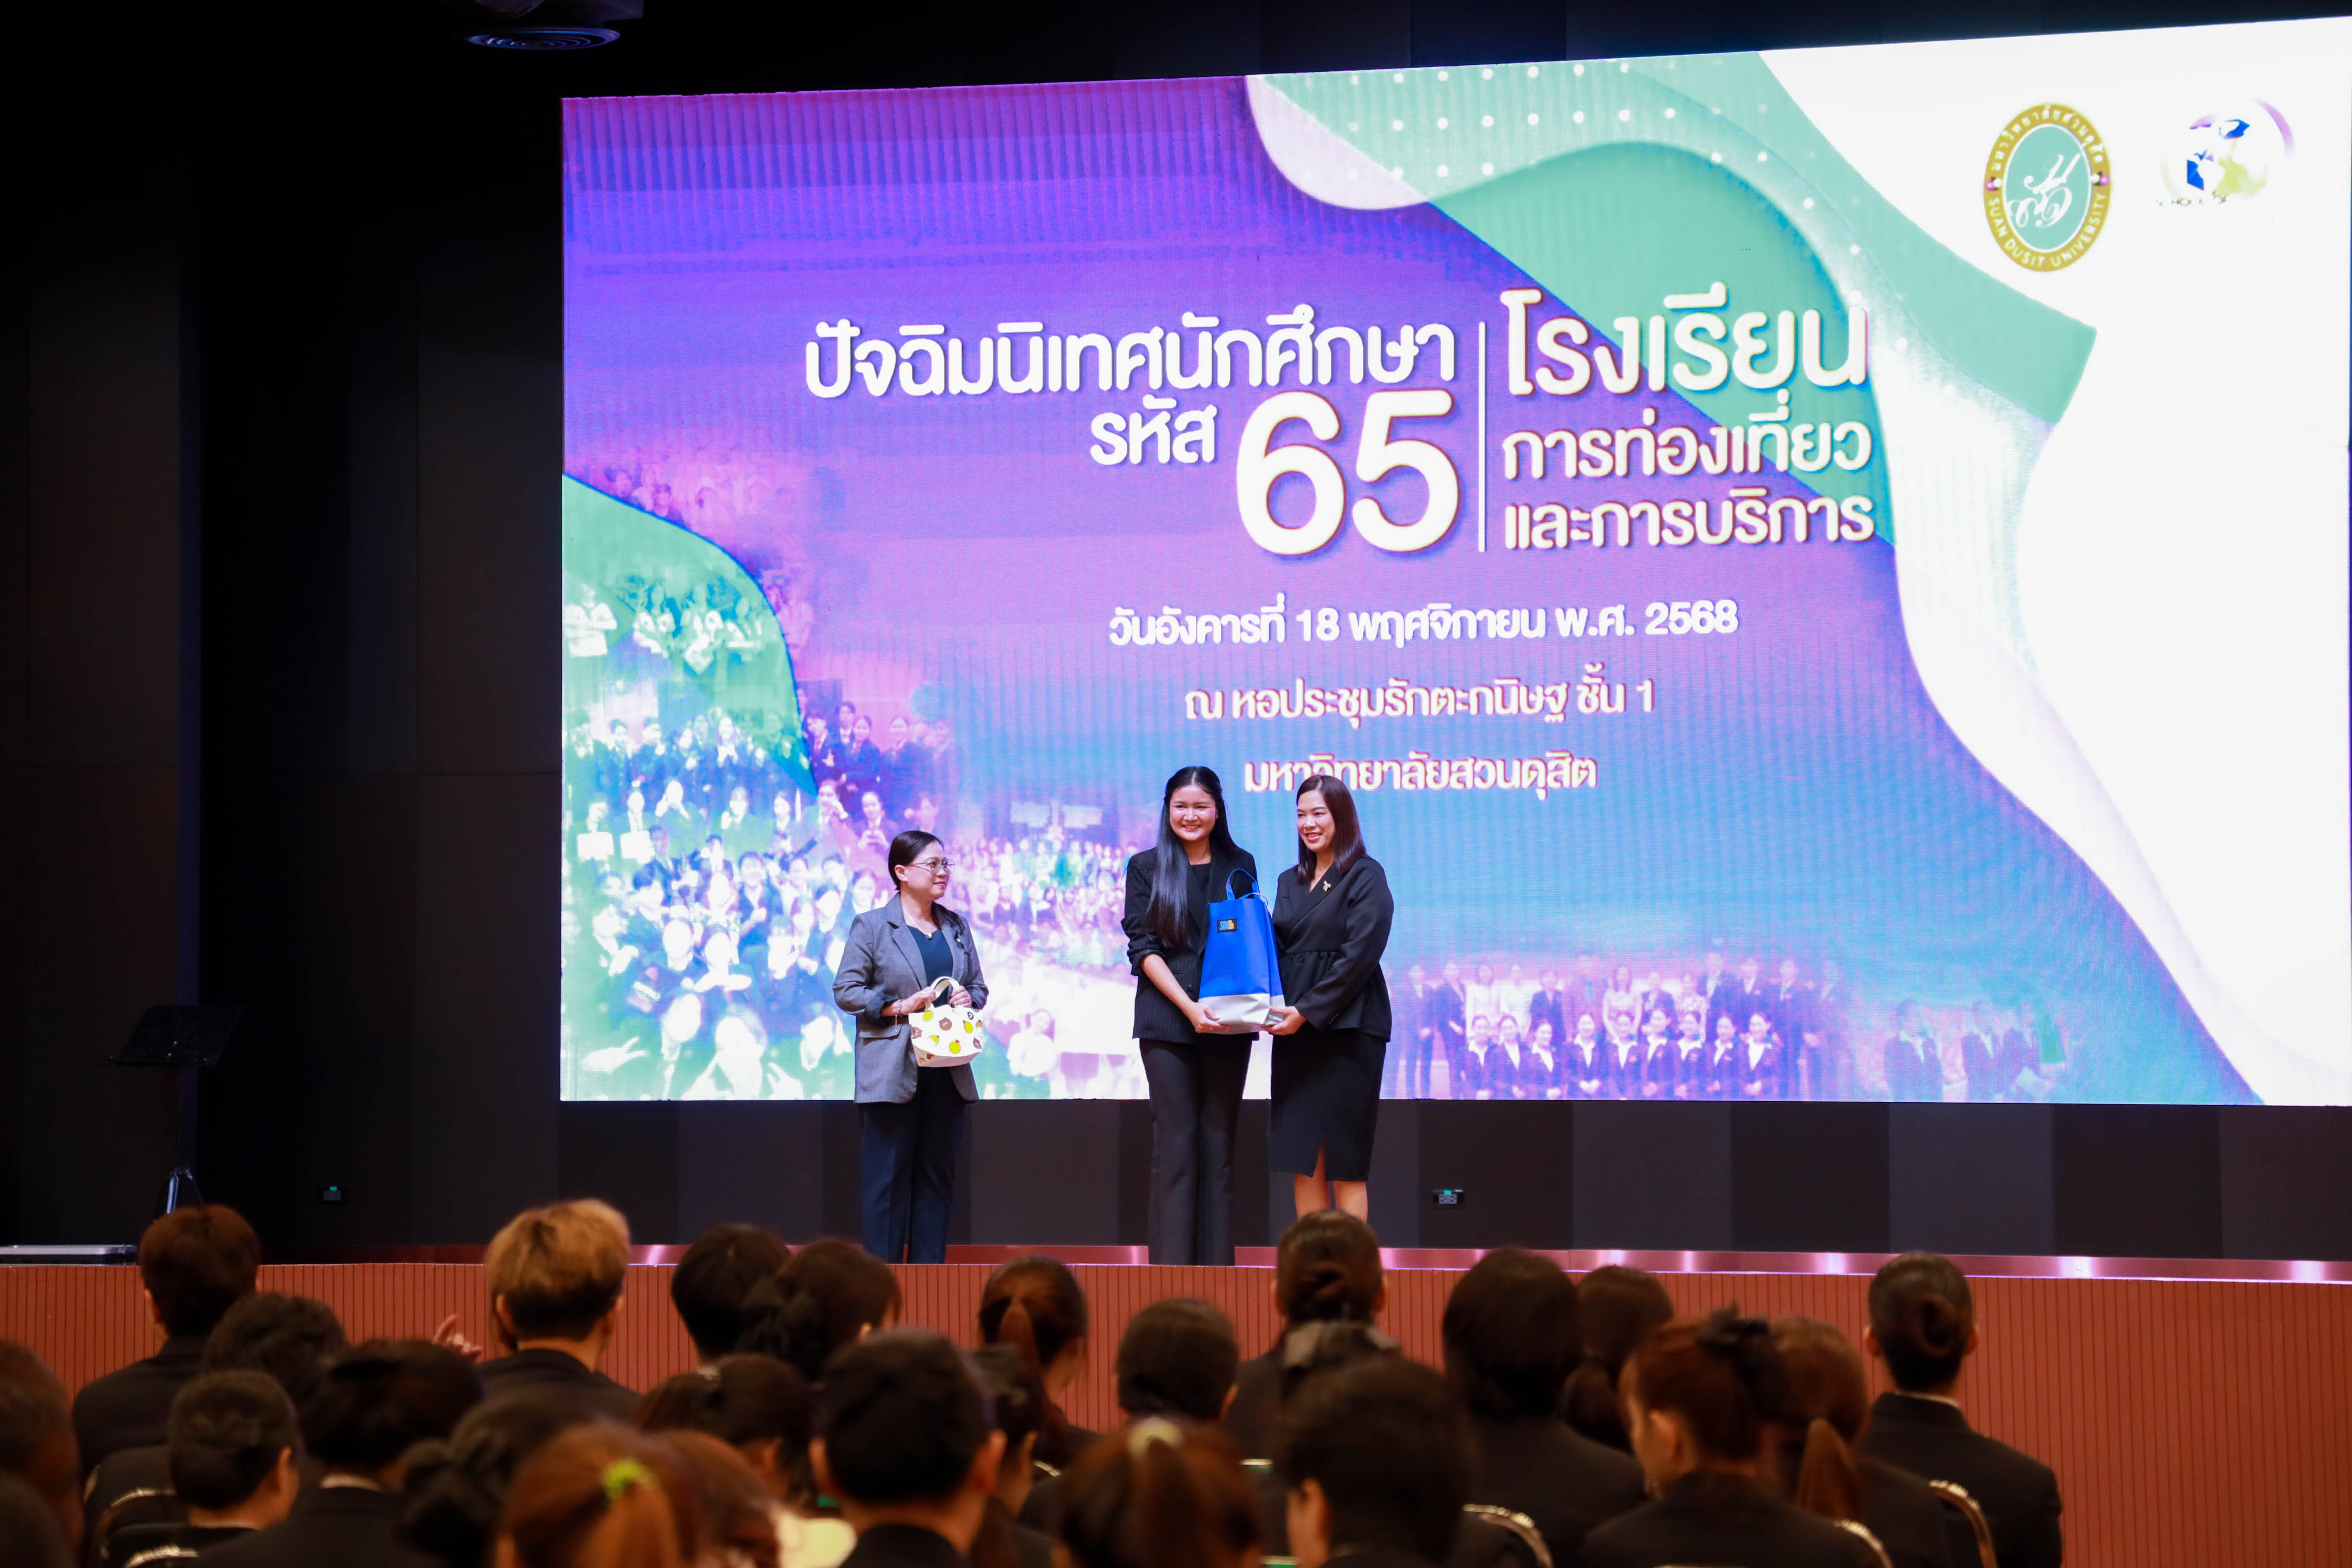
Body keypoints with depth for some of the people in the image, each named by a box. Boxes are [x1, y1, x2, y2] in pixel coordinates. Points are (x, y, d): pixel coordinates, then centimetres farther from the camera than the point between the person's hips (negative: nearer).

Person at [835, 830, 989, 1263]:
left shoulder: (956, 927, 15)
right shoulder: (870, 927, -1)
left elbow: (979, 987, 20)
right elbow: (846, 991, -4)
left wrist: (968, 998, -3)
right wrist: (899, 1006, -15)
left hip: (946, 1072, 5)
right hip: (892, 1073, -5)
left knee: (937, 1174, 6)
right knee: (887, 1174, -4)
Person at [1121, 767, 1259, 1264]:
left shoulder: (1240, 866, 11)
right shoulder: (1146, 868, 5)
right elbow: (1142, 947, -1)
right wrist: (1189, 1006, -14)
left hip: (1227, 1024, 2)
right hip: (1168, 1022, -2)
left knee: (1219, 1144, 2)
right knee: (1176, 1144, -6)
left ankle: (1217, 1271, 2)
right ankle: (1171, 1270, -6)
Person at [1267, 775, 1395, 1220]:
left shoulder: (1365, 877, -3)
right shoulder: (1291, 882, 18)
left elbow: (1360, 954, -11)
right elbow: (1277, 949, 16)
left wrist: (1308, 1010, -16)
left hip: (1346, 1028, -6)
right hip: (1295, 1031, 6)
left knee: (1345, 1162, -7)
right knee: (1302, 1158, 3)